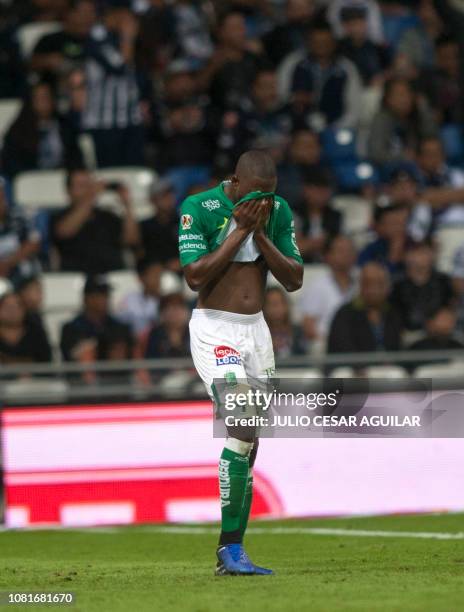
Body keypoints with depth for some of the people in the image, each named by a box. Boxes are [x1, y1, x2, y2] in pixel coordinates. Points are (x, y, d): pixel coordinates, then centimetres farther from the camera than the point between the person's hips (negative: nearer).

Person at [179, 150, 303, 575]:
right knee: (244, 429, -21)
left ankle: (231, 555, 10)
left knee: (249, 445, 4)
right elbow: (195, 277, -17)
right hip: (214, 330, -6)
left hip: (256, 331, 6)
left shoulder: (278, 211, 5)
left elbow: (294, 280, 2)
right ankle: (230, 547, -17)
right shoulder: (199, 208, -9)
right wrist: (240, 229, -16)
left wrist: (260, 233, -10)